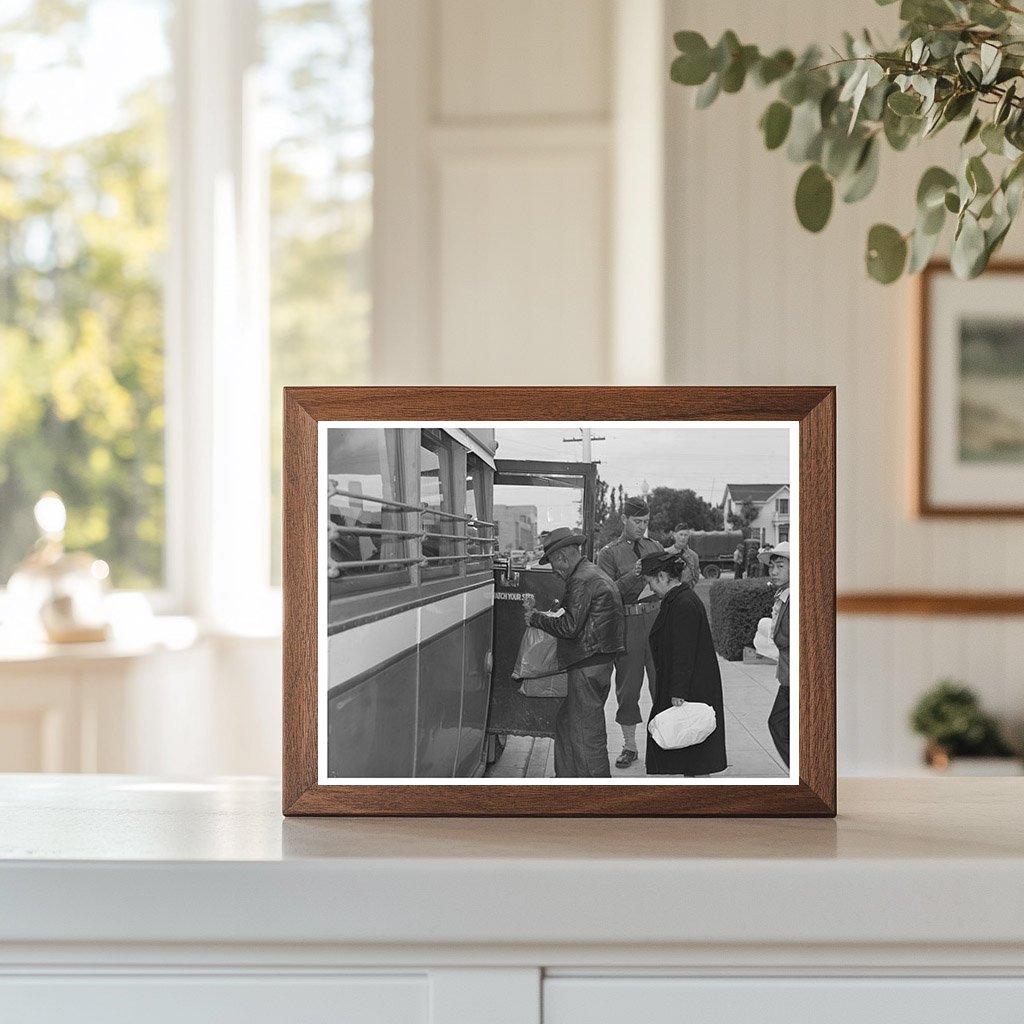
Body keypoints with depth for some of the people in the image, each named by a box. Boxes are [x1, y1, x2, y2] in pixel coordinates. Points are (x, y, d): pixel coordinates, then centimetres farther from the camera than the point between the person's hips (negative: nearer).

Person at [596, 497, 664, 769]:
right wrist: (632, 575, -19)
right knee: (628, 686, 4)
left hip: (657, 619, 2)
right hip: (627, 622, -2)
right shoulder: (609, 553, 4)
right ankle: (629, 745, 15)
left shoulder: (655, 548, 14)